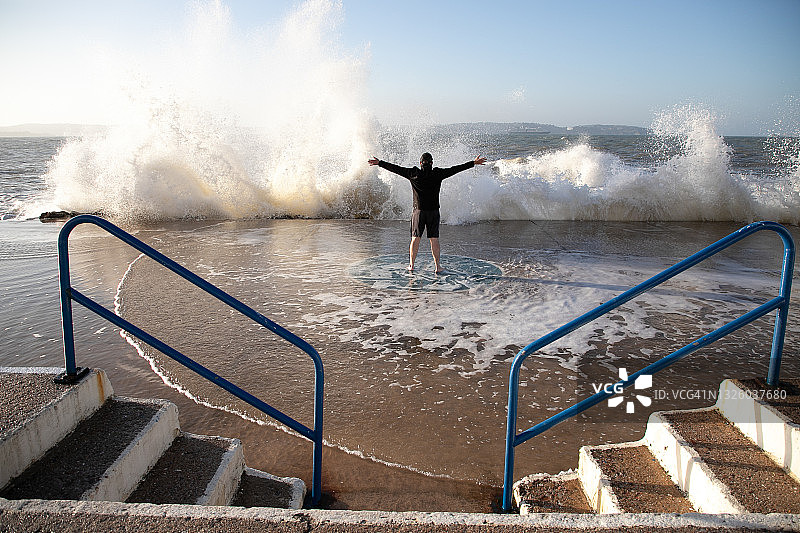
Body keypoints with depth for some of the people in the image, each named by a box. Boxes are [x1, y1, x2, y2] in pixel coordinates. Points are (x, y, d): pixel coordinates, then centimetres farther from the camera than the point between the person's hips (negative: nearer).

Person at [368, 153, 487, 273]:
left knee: (415, 238, 7)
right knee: (434, 239, 2)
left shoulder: (413, 174, -2)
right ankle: (437, 266, 4)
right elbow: (455, 169, 3)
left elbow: (396, 168, 4)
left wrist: (379, 163, 14)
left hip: (418, 211, 0)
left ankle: (411, 265, 9)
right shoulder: (438, 174, -3)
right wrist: (474, 163, 10)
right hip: (434, 212, 0)